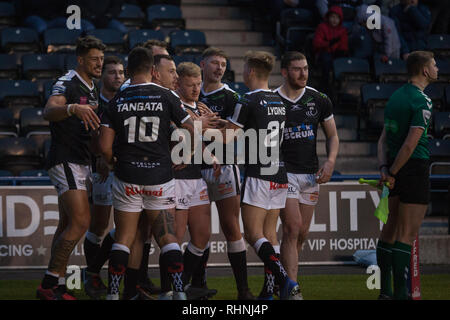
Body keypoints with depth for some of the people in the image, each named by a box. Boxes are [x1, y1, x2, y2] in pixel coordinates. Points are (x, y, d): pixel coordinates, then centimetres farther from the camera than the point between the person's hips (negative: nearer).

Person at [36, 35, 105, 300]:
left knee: (68, 225, 8)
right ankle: (49, 284, -16)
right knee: (81, 222, -18)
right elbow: (49, 111, -32)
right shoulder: (67, 83, -12)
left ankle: (57, 287, 10)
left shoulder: (93, 89, 17)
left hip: (82, 163, 10)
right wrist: (74, 108, -49)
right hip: (65, 161, -10)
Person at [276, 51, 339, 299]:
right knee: (292, 229, -15)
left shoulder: (319, 100, 6)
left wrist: (330, 162, -3)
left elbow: (332, 135, 13)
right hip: (283, 173, -4)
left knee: (301, 234, 7)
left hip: (311, 174, 4)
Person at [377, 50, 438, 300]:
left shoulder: (396, 96, 13)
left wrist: (384, 167, 0)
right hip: (414, 168, -9)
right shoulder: (422, 101, -14)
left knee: (390, 229, 13)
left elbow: (384, 138, 10)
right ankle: (400, 292, -8)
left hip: (395, 170, 9)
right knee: (407, 234, -7)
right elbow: (410, 144, -19)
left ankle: (385, 290, 18)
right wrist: (392, 173, -12)